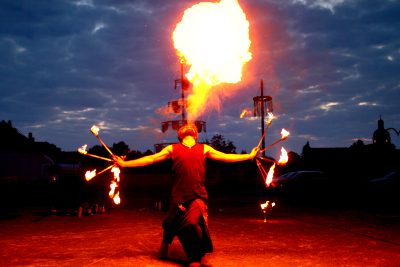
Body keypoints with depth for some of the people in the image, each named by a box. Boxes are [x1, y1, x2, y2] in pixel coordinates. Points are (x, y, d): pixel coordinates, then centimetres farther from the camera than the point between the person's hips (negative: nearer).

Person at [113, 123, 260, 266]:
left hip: (198, 196, 0)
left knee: (194, 223, -17)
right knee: (172, 225, 14)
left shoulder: (204, 149, 13)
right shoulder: (173, 149, 10)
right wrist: (124, 163, 6)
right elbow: (150, 159, 9)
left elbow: (226, 157, 17)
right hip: (179, 197, 0)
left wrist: (250, 156, 18)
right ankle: (165, 245, 48)